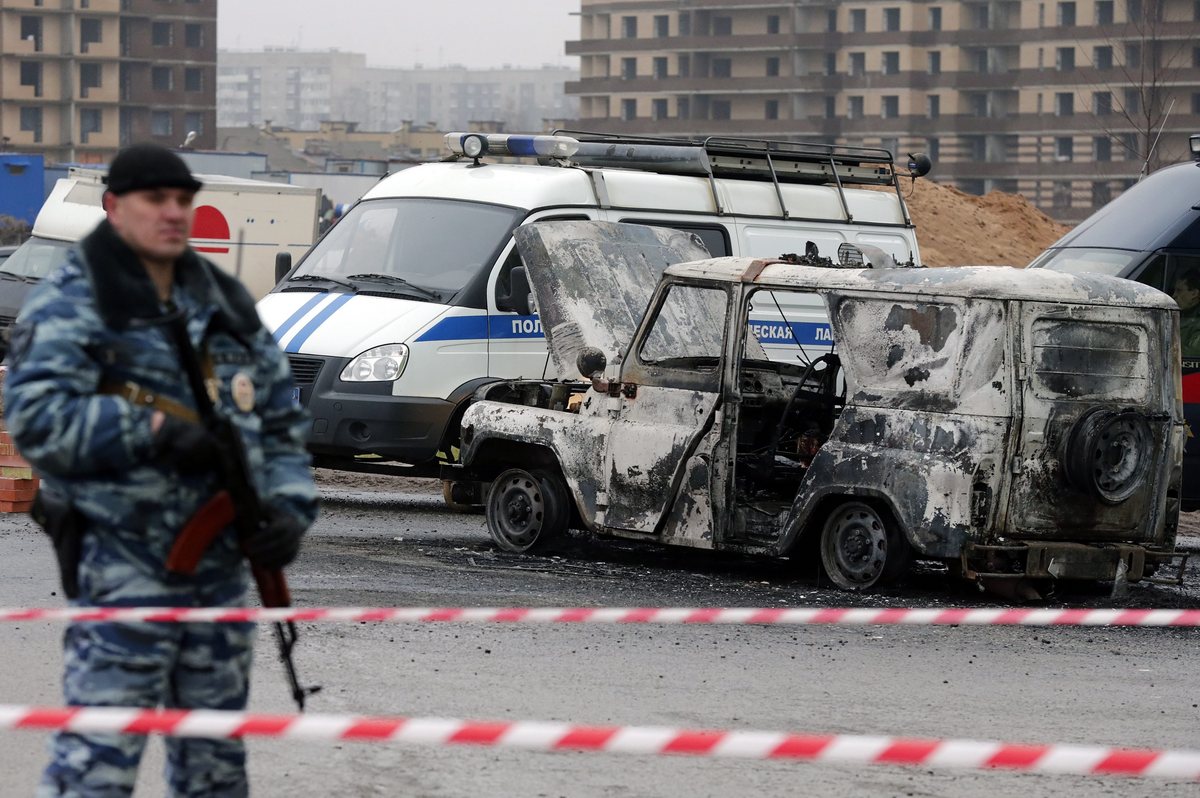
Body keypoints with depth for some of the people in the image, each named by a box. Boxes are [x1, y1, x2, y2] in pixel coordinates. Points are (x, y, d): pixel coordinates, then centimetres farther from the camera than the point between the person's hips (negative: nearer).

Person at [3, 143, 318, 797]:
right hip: (120, 564, -7)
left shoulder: (227, 307, 15)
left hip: (221, 563, 7)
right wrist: (155, 431, -23)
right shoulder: (67, 308, -6)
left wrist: (289, 507, 3)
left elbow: (279, 418, 19)